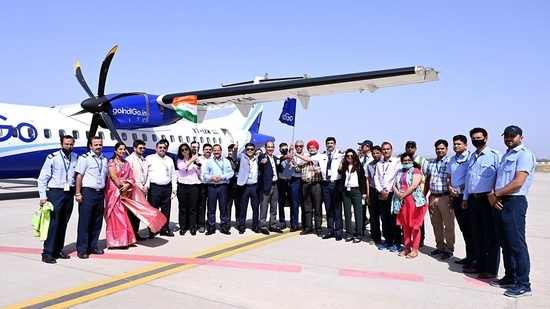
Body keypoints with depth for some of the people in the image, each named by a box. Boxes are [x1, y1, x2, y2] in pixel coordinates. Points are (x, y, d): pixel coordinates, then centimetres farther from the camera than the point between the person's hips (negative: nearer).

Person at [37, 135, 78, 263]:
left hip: (70, 193, 5)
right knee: (53, 222, -6)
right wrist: (43, 196, -10)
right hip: (55, 192, -4)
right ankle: (47, 252, 0)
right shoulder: (52, 157, -8)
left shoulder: (76, 158, 4)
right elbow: (42, 178, -7)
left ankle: (58, 250, 21)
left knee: (63, 223, 11)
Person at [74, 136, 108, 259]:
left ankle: (93, 246, 22)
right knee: (85, 221, -2)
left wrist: (105, 193, 13)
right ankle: (82, 249, 6)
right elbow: (79, 176, -9)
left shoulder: (104, 159, 12)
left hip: (100, 193, 6)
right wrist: (78, 193, -13)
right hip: (88, 192, -6)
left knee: (97, 222, 11)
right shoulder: (85, 158, -6)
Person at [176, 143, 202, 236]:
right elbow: (182, 168, -11)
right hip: (182, 186, 0)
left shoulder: (195, 160, 8)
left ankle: (192, 228, 10)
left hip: (194, 186, 0)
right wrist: (192, 160, -13)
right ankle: (182, 228, 11)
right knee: (182, 208, 4)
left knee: (193, 208, 3)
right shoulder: (179, 161, 10)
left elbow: (199, 174, 8)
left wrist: (198, 164, -8)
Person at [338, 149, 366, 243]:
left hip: (356, 190, -3)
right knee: (347, 213, 7)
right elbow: (340, 172, -8)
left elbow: (363, 179, 1)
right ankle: (349, 234, 15)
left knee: (358, 213, -2)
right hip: (346, 191, 3)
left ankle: (359, 235, 3)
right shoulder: (344, 166, 11)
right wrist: (341, 163, -12)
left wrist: (364, 192, -4)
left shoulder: (359, 166, 3)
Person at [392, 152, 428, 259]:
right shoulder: (399, 172, 17)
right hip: (402, 202, 6)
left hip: (414, 201, -6)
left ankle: (415, 249, 1)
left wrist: (403, 195, -10)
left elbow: (414, 186, -15)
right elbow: (394, 186, 10)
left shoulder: (416, 171, -3)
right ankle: (407, 248, 18)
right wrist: (399, 195, -9)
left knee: (414, 226, -3)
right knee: (405, 225, 10)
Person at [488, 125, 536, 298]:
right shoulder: (505, 156, 19)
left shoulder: (525, 155, -9)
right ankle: (510, 277, 25)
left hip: (514, 203, -9)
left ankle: (523, 284, 2)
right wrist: (492, 195, -1)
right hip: (499, 203, 9)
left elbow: (518, 182, -19)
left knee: (517, 244, -5)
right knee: (505, 243, 14)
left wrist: (496, 195, -10)